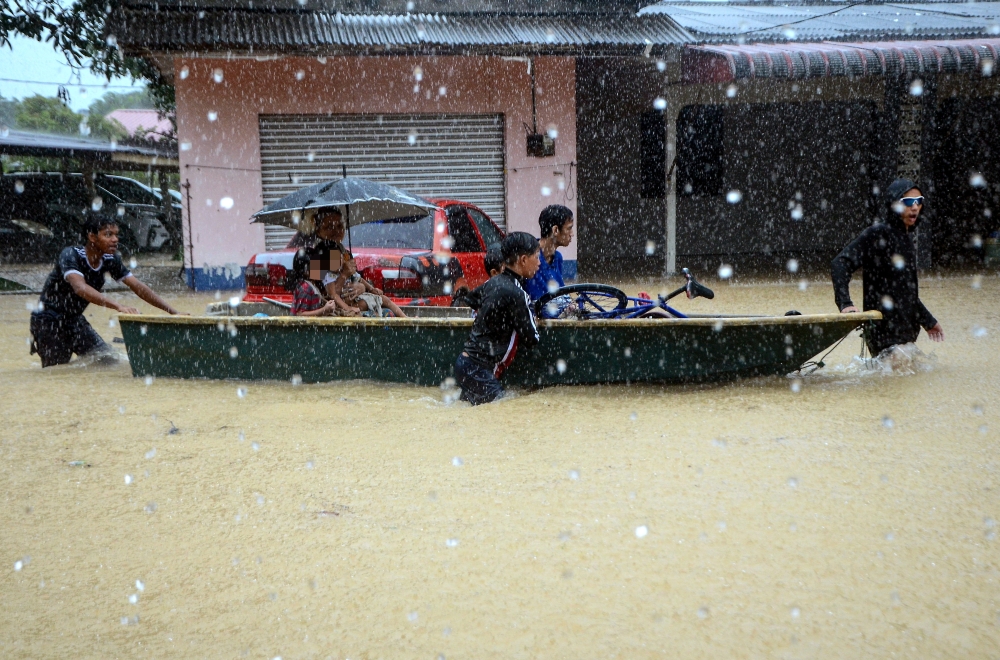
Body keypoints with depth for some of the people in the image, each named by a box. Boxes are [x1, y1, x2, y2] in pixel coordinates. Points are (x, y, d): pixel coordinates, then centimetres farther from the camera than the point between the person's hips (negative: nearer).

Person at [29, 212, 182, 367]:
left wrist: (173, 312, -18)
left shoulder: (110, 260, -7)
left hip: (75, 319, 6)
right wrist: (118, 306, -56)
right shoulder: (71, 255, -25)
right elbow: (80, 288, -42)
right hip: (49, 320, -6)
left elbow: (138, 287, -8)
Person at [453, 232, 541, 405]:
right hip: (477, 369, -10)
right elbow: (531, 339, -11)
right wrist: (532, 318, 8)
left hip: (467, 361, 10)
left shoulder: (493, 282, 8)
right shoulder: (515, 293, -17)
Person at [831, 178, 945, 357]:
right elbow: (840, 263, -19)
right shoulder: (877, 234, -11)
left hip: (905, 331, 9)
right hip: (884, 330, -9)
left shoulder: (907, 236, 15)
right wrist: (845, 303, -31)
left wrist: (928, 321, 30)